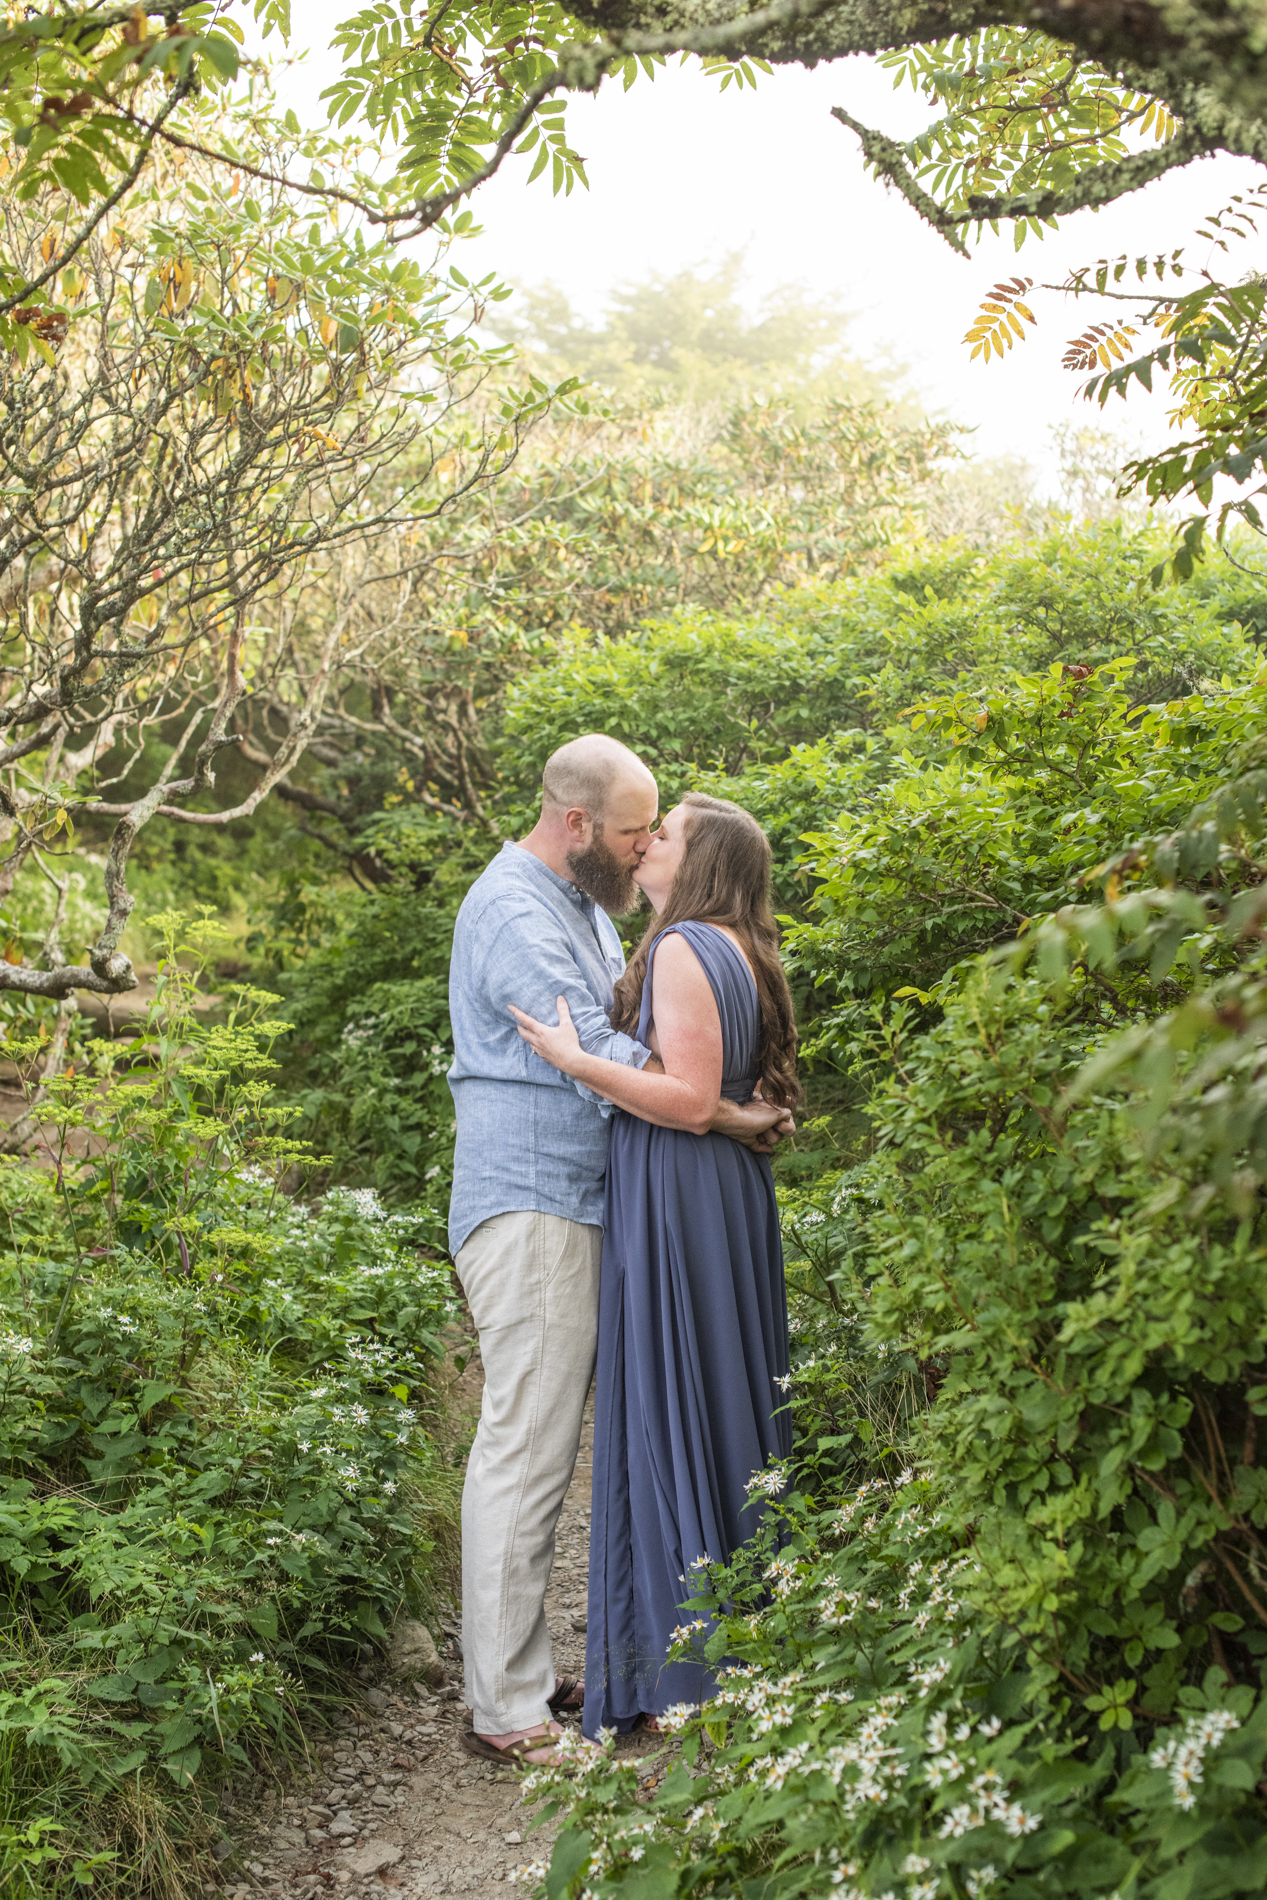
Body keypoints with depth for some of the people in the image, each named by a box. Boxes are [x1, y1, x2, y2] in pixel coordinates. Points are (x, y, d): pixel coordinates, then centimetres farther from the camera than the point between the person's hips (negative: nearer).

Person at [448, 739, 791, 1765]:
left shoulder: (582, 903, 20)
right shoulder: (514, 909, -13)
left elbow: (626, 1023, 21)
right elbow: (596, 1055, -20)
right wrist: (729, 1117, -17)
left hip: (579, 1206, 10)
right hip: (528, 1207, -10)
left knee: (548, 1444, 12)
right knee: (526, 1452, -7)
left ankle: (527, 1671, 20)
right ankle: (507, 1709, 0)